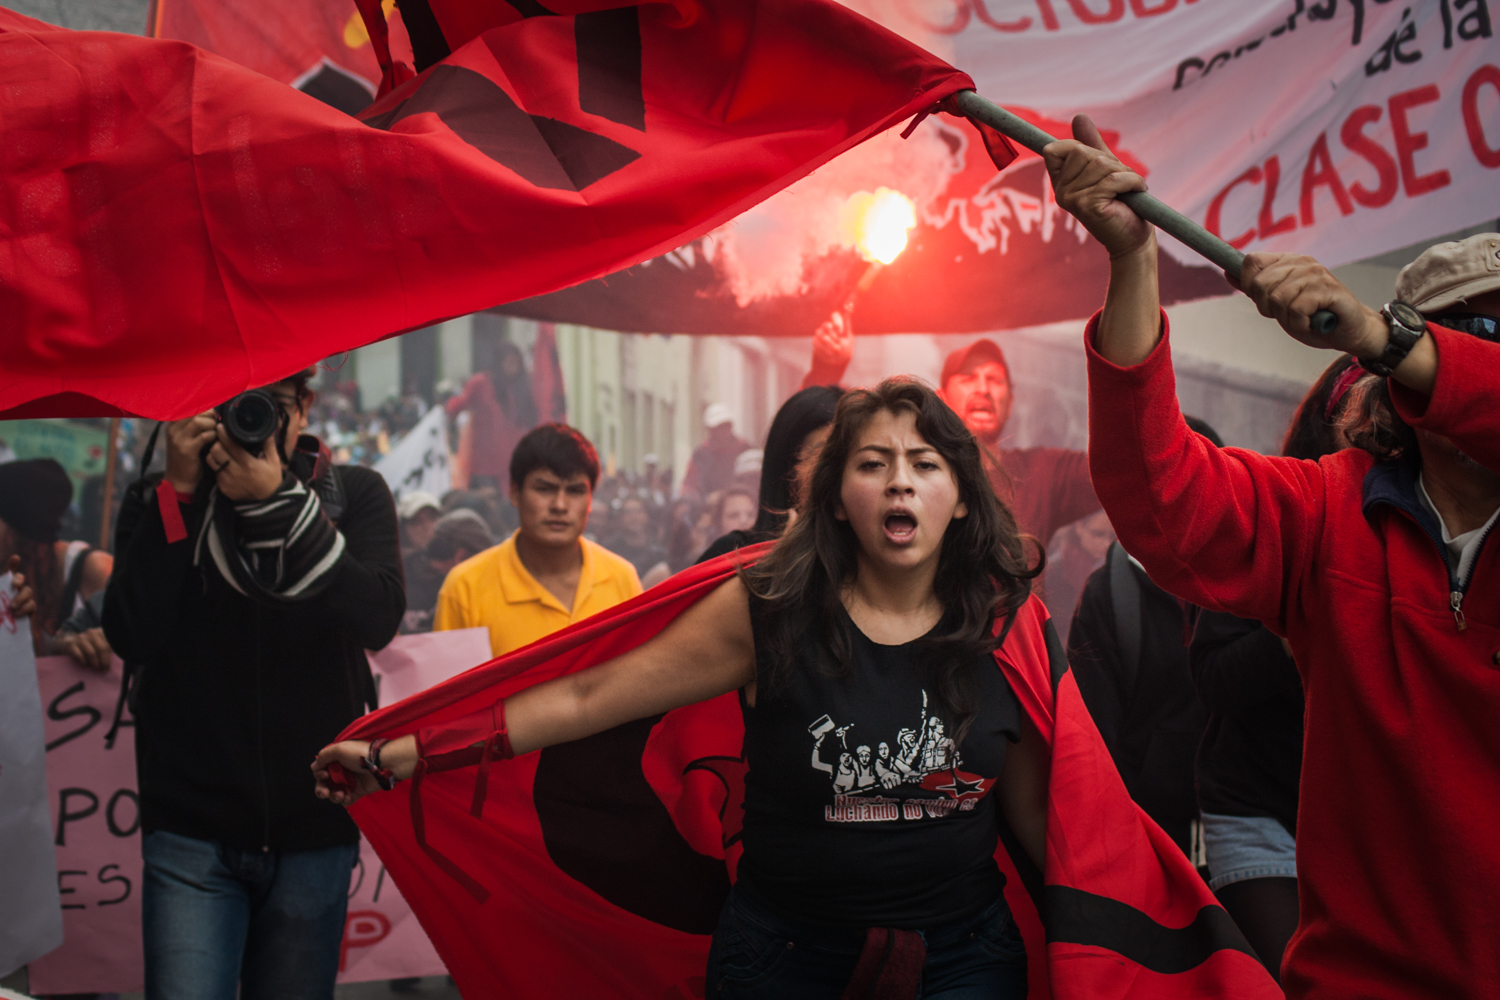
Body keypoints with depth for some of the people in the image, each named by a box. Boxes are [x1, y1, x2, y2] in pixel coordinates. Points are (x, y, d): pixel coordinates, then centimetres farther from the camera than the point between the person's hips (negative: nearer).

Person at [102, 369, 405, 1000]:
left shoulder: (353, 494, 3)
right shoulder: (160, 504, 3)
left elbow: (378, 620, -14)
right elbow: (132, 637, -10)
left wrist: (278, 500, -21)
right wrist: (180, 492, -14)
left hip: (313, 827, 1)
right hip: (191, 829, -1)